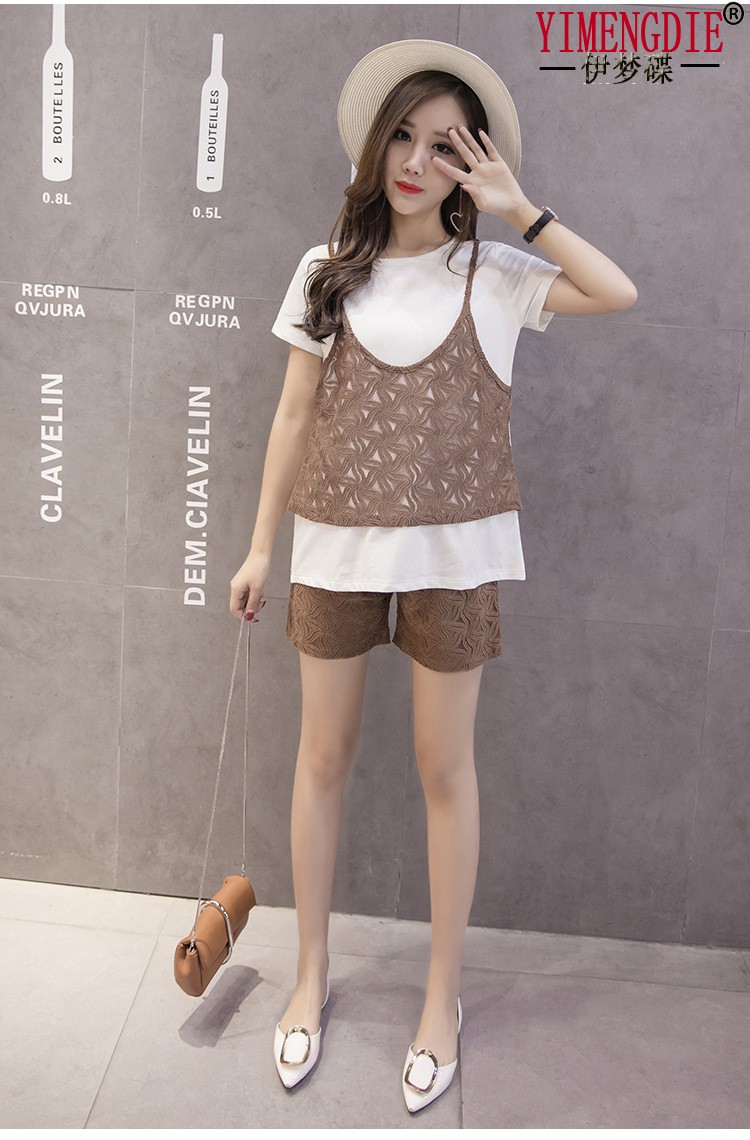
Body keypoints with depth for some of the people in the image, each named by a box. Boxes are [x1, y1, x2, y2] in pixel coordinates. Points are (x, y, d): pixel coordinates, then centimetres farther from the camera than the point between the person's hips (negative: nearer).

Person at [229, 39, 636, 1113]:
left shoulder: (495, 276, 2)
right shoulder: (326, 271, 6)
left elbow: (619, 293, -13)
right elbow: (293, 417, 6)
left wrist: (519, 209, -6)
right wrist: (261, 544, 5)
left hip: (452, 548, -2)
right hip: (337, 543, 2)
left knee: (445, 767, 6)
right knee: (324, 756, 10)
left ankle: (443, 994, 26)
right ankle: (312, 973, 31)